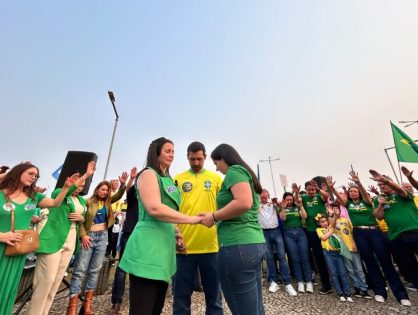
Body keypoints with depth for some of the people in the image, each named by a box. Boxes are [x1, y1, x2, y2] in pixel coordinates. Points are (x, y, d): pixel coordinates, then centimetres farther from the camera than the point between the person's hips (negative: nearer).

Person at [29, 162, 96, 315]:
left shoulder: (82, 201, 13)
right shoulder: (58, 192, -5)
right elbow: (67, 189, -28)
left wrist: (81, 217, -4)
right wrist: (86, 174, -33)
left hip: (70, 243, 7)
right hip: (54, 240, -6)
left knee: (56, 281, 14)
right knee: (46, 280, -4)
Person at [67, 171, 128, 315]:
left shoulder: (107, 201, 7)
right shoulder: (88, 202, -5)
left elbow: (119, 195, -5)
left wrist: (123, 184, -22)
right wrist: (83, 235, -13)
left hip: (103, 236, 4)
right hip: (89, 236, -4)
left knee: (95, 270, 10)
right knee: (80, 270, 0)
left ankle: (87, 302, 21)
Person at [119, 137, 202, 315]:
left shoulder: (168, 179, 18)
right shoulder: (148, 174, -9)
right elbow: (155, 209, -23)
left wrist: (176, 235, 15)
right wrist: (191, 219, -21)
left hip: (164, 246, 9)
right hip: (148, 247, -9)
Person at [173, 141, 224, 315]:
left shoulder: (216, 178, 4)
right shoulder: (178, 179, 2)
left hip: (210, 245, 1)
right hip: (184, 245, 0)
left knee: (213, 293, 17)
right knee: (181, 295, 16)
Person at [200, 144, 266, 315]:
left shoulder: (234, 171, -7)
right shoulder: (245, 172, 20)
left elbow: (244, 203, -24)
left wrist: (214, 217, -12)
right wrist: (216, 216, 17)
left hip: (238, 246, -10)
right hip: (255, 243, 10)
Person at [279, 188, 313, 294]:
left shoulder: (297, 207, 10)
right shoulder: (282, 209, 6)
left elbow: (305, 216, -3)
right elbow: (283, 218, -10)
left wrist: (301, 206, -12)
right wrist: (283, 208, -23)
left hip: (300, 232, 1)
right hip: (289, 234, -1)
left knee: (304, 258, 1)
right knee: (295, 259, 3)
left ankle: (309, 281, 12)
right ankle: (300, 281, 14)